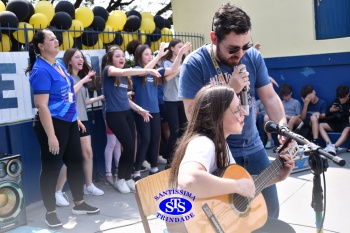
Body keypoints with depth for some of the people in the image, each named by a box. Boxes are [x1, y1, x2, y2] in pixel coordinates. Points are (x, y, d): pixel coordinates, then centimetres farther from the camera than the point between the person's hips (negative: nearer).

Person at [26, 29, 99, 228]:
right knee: (51, 168, 4)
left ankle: (79, 204, 32)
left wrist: (76, 117, 21)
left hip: (69, 122, 9)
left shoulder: (59, 64, 8)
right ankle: (51, 212, 20)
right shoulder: (41, 70, -18)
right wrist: (51, 135, -24)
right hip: (52, 123, -9)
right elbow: (42, 105, -22)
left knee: (76, 161, 16)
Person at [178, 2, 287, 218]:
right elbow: (192, 115, -20)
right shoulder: (194, 64, -18)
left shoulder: (253, 57, -4)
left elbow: (270, 97, 0)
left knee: (270, 210, 15)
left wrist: (282, 126, -19)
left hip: (253, 147, 5)